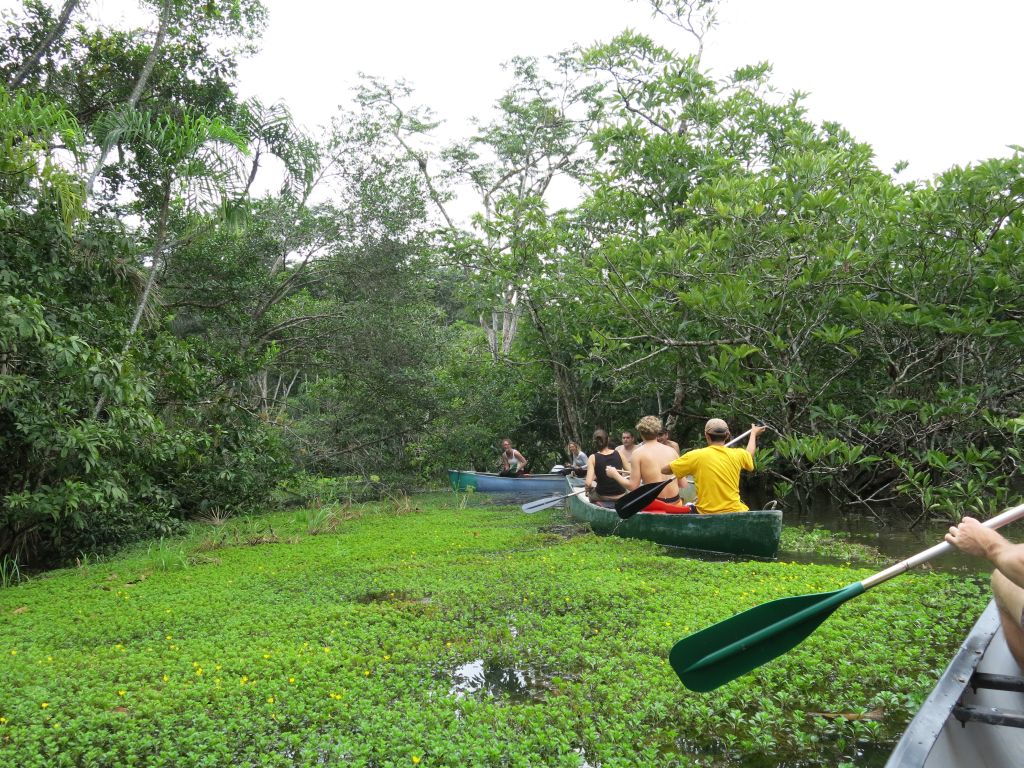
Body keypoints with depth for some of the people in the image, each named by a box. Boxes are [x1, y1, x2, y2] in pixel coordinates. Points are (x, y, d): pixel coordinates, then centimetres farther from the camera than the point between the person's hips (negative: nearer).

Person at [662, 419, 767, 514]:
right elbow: (750, 454, 30)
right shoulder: (737, 455, 3)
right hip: (734, 513, 3)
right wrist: (753, 433, 49)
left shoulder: (696, 456, -7)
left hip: (706, 515, -3)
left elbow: (664, 470, 2)